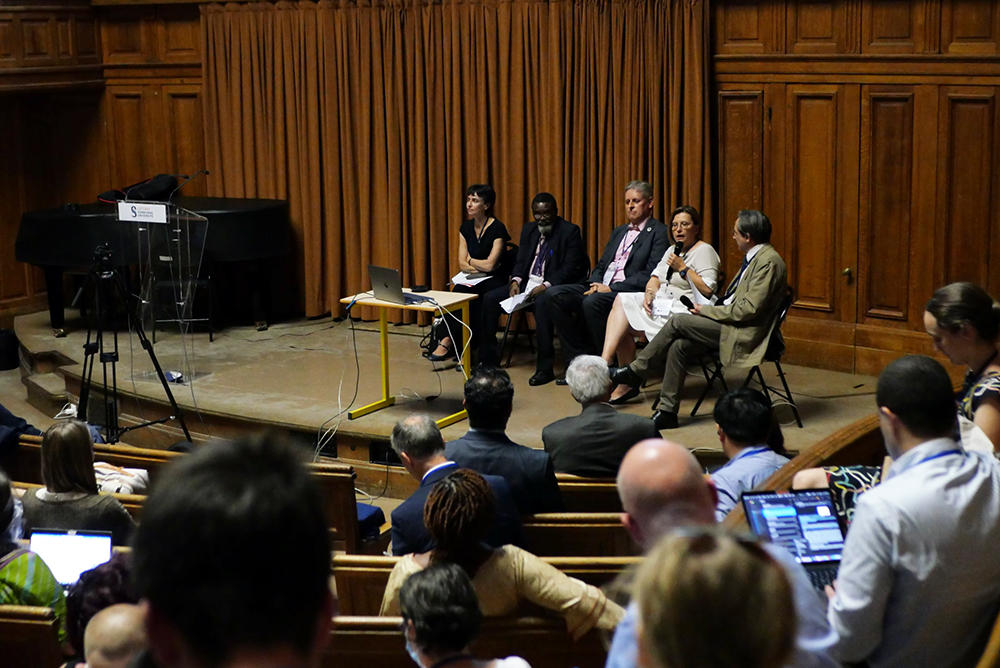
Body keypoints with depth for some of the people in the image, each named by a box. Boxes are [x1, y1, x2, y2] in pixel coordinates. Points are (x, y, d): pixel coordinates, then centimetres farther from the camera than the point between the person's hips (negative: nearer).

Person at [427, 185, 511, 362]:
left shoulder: (498, 229, -12)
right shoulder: (466, 227, 7)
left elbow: (490, 265, -17)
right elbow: (462, 264, 3)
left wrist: (470, 261, -1)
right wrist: (482, 266, -13)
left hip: (493, 282, -5)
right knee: (457, 294, -29)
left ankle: (447, 341, -24)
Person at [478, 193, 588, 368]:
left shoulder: (570, 231, -5)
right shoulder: (528, 229, 15)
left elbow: (571, 268, -13)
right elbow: (520, 261, 15)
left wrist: (546, 285, -24)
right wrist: (515, 281, -7)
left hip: (552, 286, -7)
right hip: (527, 283, 7)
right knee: (490, 299, -10)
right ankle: (488, 358, -2)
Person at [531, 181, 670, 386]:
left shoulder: (659, 233, -1)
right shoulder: (619, 232, 26)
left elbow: (651, 275, -13)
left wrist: (612, 288, -17)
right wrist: (595, 283, -2)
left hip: (629, 292, -8)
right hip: (601, 288, 8)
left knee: (592, 302, -36)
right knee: (553, 296, -10)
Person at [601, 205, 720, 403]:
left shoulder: (704, 251, -5)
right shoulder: (673, 250, 22)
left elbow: (707, 290, -17)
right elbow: (655, 277, 16)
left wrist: (683, 268, -15)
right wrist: (649, 293, -5)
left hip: (682, 311, -8)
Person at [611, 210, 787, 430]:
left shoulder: (769, 261, -16)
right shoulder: (755, 257, 16)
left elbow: (749, 309, -21)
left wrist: (707, 310, -13)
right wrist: (710, 310, 5)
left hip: (742, 334, -9)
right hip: (731, 324, 9)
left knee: (678, 321, -14)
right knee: (679, 346, -7)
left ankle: (636, 372, -1)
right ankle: (667, 412, -4)